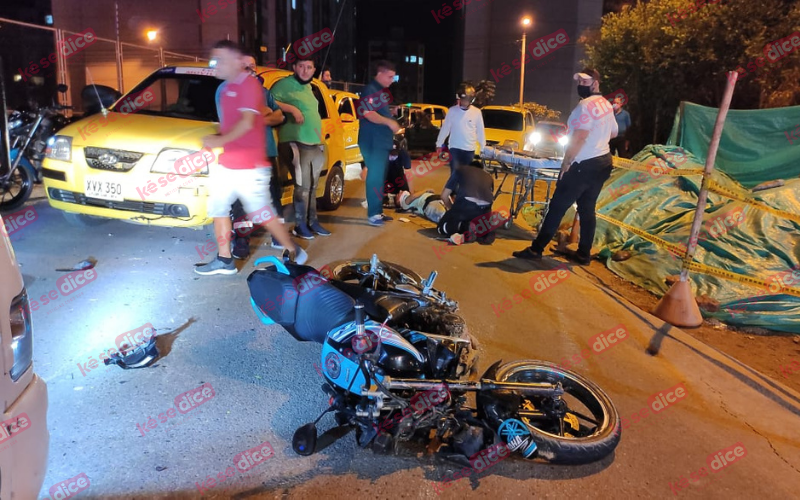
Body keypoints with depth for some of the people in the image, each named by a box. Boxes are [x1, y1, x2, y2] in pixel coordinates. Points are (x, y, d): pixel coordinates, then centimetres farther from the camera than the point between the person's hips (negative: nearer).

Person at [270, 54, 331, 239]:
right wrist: (292, 109, -24)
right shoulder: (284, 84, -6)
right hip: (297, 144, -8)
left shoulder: (308, 88, 20)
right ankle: (300, 225, 1)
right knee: (302, 186, -8)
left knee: (312, 186, 12)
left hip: (315, 144, 8)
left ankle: (312, 221, 21)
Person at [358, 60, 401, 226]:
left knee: (380, 177, 12)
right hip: (373, 142, -10)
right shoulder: (370, 90, -12)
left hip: (382, 141, 10)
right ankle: (373, 214, -8)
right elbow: (368, 113, -24)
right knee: (375, 177, -10)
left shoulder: (381, 91, 19)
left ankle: (378, 211, 18)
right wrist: (390, 122, -25)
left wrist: (392, 124, 15)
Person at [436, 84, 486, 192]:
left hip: (470, 150, 2)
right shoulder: (452, 111, -3)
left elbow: (480, 131, 4)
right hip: (455, 148, -2)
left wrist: (483, 148, 7)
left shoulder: (477, 112, -2)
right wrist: (439, 144, 8)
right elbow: (445, 128, 4)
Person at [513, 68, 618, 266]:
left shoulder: (586, 105, -16)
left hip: (584, 165, -9)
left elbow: (579, 138, -23)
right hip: (603, 162, 9)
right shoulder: (605, 103, 13)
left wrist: (566, 162, -18)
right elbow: (613, 132, 25)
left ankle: (536, 249, -1)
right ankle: (584, 253, 16)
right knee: (587, 209, 13)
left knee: (557, 207, -5)